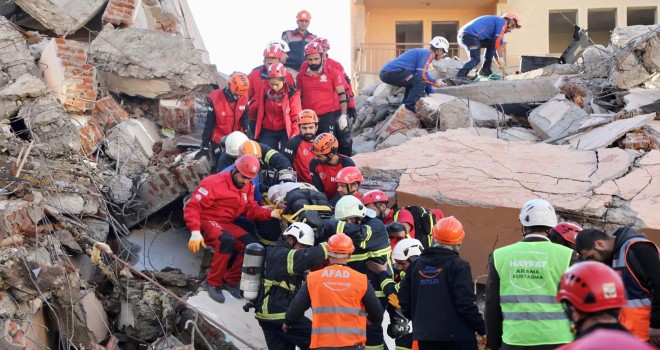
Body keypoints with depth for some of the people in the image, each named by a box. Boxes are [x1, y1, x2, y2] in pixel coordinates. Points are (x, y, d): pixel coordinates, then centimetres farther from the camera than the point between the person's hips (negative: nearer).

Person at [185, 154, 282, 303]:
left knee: (253, 245, -14)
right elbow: (193, 206, -20)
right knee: (226, 240, -37)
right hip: (206, 222, -7)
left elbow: (252, 210, 0)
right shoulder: (214, 183, -16)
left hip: (226, 224, 7)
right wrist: (195, 231, -32)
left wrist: (271, 213, -19)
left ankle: (230, 280, 3)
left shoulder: (248, 187, 7)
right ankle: (213, 282, -19)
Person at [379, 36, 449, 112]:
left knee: (413, 82, 29)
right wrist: (436, 82, 0)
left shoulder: (422, 52, 25)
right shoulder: (427, 53, -5)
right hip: (392, 72, -11)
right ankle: (409, 108, -17)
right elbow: (422, 75, -16)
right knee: (420, 82, -16)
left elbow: (425, 79, 31)